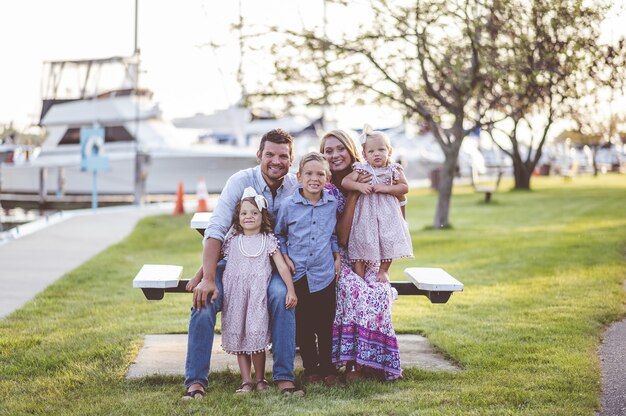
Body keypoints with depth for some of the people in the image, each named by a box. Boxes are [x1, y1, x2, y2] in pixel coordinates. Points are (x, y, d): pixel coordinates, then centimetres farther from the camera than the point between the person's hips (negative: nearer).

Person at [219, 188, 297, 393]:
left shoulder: (268, 240, 4)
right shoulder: (232, 241, 8)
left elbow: (282, 265, -1)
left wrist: (291, 290, -9)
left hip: (258, 294, -2)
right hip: (235, 294, 2)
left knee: (256, 334, -6)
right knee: (238, 334, 2)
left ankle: (260, 379, 9)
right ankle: (246, 381, 8)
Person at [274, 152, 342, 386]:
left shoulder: (332, 204, 3)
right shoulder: (288, 206, -3)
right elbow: (278, 234, 10)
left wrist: (337, 256, 9)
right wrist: (285, 257, -1)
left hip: (325, 274, 1)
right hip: (298, 274, -1)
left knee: (326, 324, 5)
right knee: (303, 325, 5)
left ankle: (327, 368, 19)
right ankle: (310, 369, 18)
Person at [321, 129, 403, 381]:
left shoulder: (367, 179, 4)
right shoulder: (324, 189, -6)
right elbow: (341, 237, -17)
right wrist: (353, 193, -19)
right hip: (339, 257, -3)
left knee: (378, 292, -29)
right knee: (355, 289, -33)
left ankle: (364, 360, -18)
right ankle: (352, 361, -22)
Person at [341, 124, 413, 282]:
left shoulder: (394, 170, 3)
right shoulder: (361, 170, 1)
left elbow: (404, 187, -2)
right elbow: (345, 181, -6)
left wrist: (387, 188, -15)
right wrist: (359, 186, -24)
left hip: (387, 214, 1)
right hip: (365, 213, -1)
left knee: (388, 242, 0)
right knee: (360, 242, -3)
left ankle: (383, 270, 23)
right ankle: (359, 277, 7)